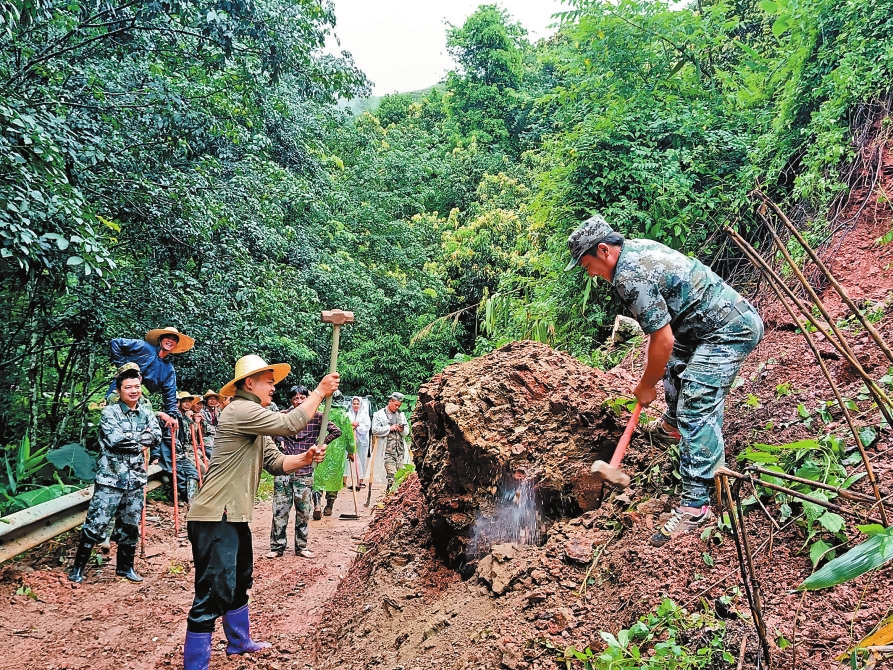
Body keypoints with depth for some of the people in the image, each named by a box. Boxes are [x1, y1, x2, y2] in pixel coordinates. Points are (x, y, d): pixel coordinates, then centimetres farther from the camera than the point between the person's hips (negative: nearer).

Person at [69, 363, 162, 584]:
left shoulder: (147, 412, 7)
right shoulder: (109, 412, -6)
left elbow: (156, 436, -6)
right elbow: (115, 439, -20)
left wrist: (130, 439, -13)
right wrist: (141, 440, -9)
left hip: (136, 479, 5)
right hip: (110, 479, -4)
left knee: (130, 526, 13)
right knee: (96, 525, -3)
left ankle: (125, 567, 27)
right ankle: (77, 567, 11)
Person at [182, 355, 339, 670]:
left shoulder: (256, 422, 17)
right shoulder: (240, 411, -17)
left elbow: (275, 463, 12)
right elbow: (288, 424, -23)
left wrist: (305, 459, -6)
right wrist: (320, 392, -12)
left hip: (234, 516, 11)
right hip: (214, 518, -11)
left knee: (239, 582, 25)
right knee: (214, 594, -9)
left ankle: (239, 641, 43)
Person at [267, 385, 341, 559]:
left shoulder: (316, 416, 0)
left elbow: (336, 431, 4)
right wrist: (278, 441, 5)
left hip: (305, 471, 0)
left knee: (303, 511, 7)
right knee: (280, 510, 3)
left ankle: (301, 547, 19)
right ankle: (277, 547, 13)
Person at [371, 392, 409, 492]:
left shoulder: (401, 414, 19)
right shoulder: (379, 414, 1)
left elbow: (407, 430, 21)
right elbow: (375, 430, -9)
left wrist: (403, 429, -2)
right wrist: (390, 428, -11)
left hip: (400, 449, 5)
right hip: (388, 450, -5)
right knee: (392, 475, -11)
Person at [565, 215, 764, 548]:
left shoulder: (630, 277, -23)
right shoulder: (637, 247, 8)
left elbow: (663, 340, -23)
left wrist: (646, 386, -9)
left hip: (729, 330, -11)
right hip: (730, 317, 11)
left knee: (696, 410, -16)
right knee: (674, 359, 29)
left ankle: (696, 505, -17)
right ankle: (673, 426, 46)